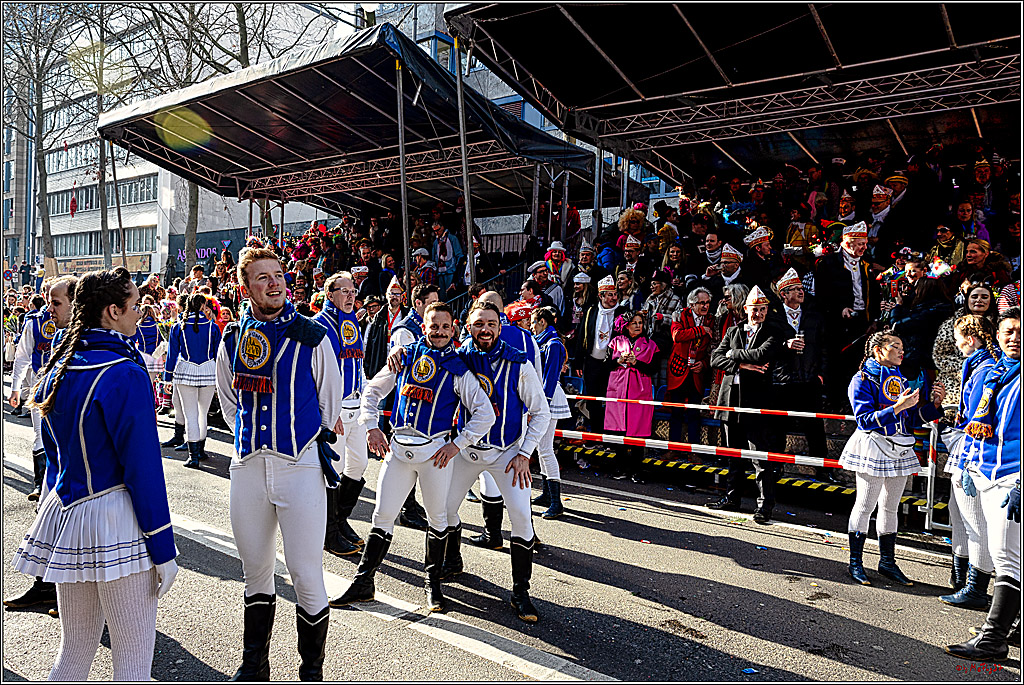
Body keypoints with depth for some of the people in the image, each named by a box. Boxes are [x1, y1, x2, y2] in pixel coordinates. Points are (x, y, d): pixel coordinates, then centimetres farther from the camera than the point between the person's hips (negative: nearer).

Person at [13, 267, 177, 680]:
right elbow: (143, 467, -18)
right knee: (133, 657, 6)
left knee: (74, 652, 21)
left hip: (63, 515, 8)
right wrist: (163, 548, -13)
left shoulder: (58, 368, 8)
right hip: (115, 523, -8)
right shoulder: (125, 374, -17)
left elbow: (54, 452, 18)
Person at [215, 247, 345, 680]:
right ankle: (254, 666, 33)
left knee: (306, 574, -2)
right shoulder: (232, 339, 7)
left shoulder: (312, 336, -3)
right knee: (255, 572, 16)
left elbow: (330, 402, 6)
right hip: (247, 466, 4)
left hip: (301, 465, -3)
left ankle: (312, 671, 17)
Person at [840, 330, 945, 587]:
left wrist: (934, 403, -3)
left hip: (900, 450, 7)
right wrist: (898, 407, -26)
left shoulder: (902, 379, 12)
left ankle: (887, 562, 24)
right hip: (873, 448, -6)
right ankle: (855, 562, 10)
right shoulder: (862, 380, -7)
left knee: (890, 507, 13)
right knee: (865, 505, -1)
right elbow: (866, 420, -17)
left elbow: (913, 419, 12)